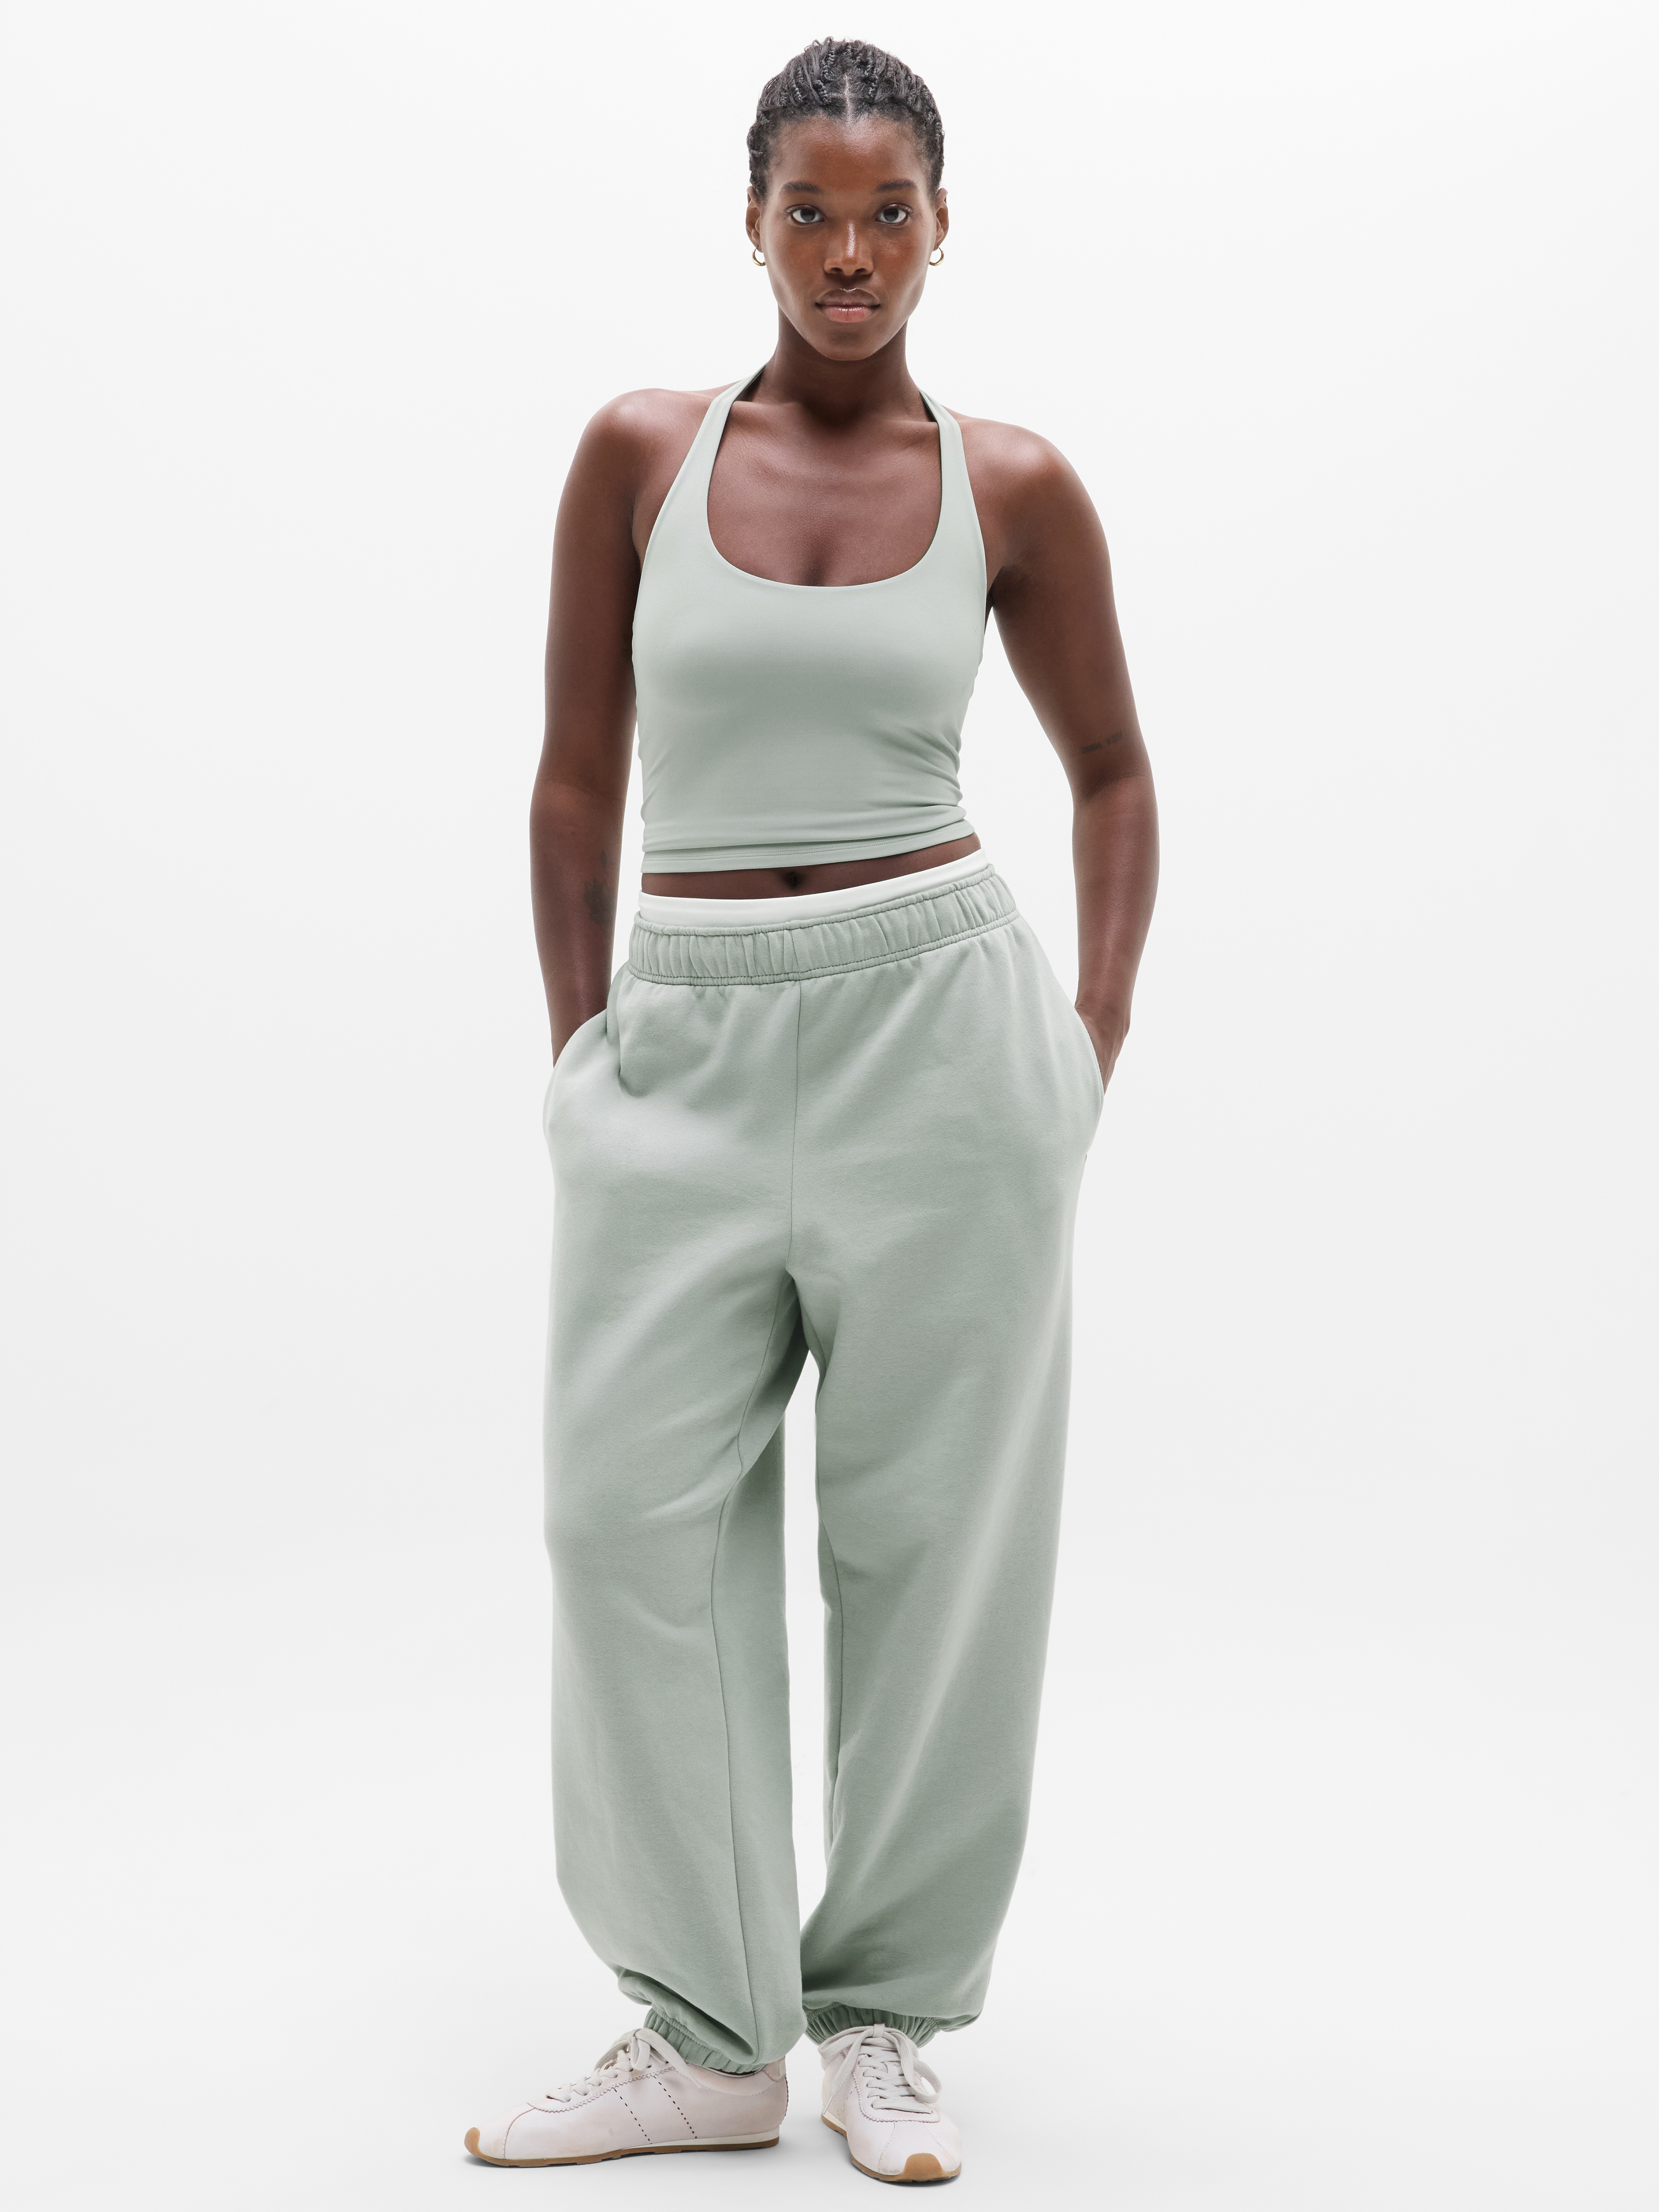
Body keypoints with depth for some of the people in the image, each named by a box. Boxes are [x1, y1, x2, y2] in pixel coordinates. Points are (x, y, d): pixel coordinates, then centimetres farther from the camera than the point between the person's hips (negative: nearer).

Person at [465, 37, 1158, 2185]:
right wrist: (579, 1044, 2)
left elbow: (1110, 775, 14)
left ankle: (883, 2017, 17)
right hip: (684, 1045, 1)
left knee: (932, 1530, 3)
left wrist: (1094, 1037, 4)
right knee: (635, 1510, -2)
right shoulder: (639, 454, 3)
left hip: (937, 1022, -1)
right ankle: (707, 2032, 10)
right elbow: (576, 780, 8)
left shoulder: (1014, 487, 3)